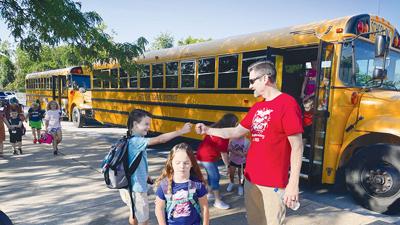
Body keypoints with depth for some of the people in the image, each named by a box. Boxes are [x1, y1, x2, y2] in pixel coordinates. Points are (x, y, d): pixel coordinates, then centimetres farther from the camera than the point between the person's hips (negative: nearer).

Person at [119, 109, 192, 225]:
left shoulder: (130, 140, 5)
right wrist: (181, 131, -32)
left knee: (134, 215, 27)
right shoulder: (136, 141, -24)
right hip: (136, 189, -9)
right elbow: (159, 139, -33)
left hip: (129, 187, 9)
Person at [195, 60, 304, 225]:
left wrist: (293, 183, -17)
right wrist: (207, 130, 13)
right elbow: (236, 132, 17)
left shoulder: (287, 103, -14)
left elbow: (297, 147, -15)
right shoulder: (256, 107, 11)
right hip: (251, 178, 8)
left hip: (273, 183, -8)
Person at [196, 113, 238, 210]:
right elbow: (223, 153, -17)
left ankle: (211, 193, 39)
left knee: (211, 174, 22)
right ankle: (218, 202, 6)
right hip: (208, 157, -10)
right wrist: (227, 165, -4)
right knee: (215, 177, -2)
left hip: (202, 154, 10)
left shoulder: (216, 128, 4)